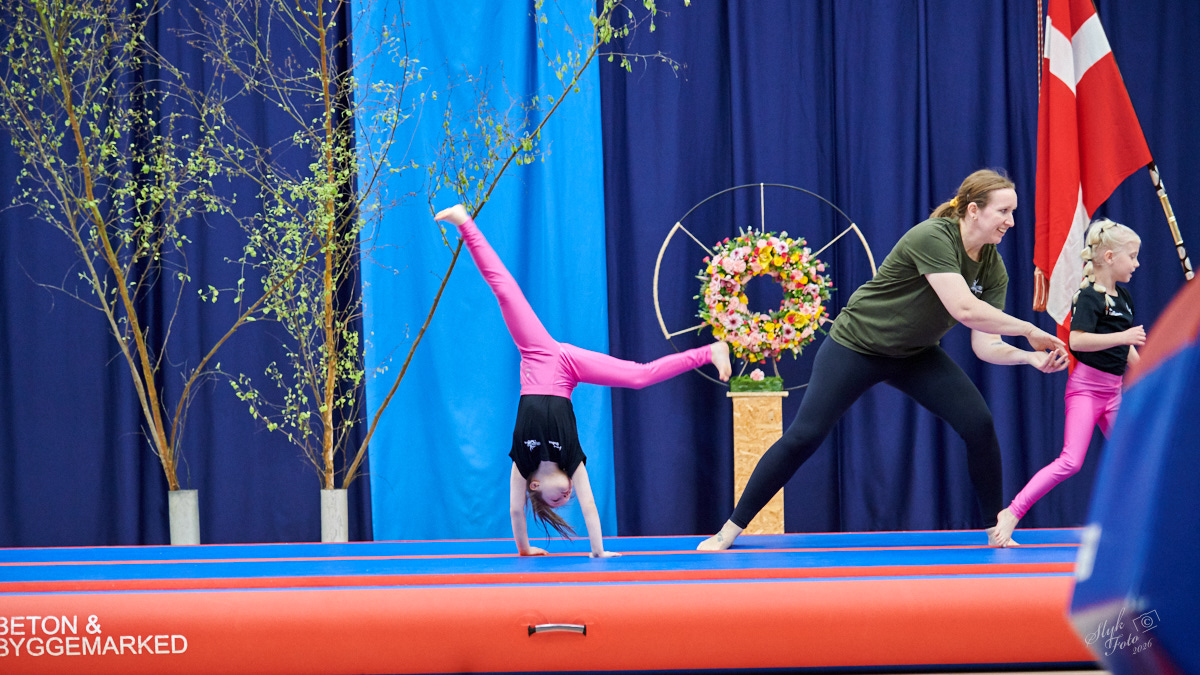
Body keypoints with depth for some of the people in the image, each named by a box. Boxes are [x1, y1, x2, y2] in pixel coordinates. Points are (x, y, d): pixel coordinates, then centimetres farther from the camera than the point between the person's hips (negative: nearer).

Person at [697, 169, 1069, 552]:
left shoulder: (992, 267, -6)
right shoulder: (933, 237, -29)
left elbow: (985, 345, -8)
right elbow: (964, 309, -38)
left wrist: (1030, 357, -25)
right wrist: (1029, 330, -31)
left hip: (916, 355, 6)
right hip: (858, 345, -6)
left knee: (979, 424, -12)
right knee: (803, 437, -10)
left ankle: (996, 529, 3)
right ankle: (730, 530, 1)